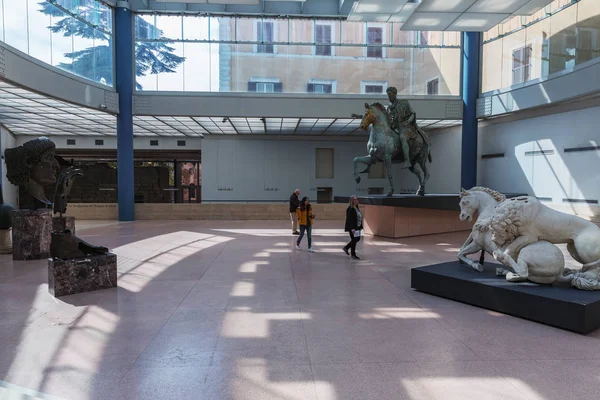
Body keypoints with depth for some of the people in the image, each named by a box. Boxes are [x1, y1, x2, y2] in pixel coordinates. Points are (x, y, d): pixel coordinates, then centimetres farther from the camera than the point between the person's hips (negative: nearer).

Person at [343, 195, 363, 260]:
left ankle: (346, 247, 31)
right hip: (352, 227, -9)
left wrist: (360, 226, 13)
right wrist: (352, 228, -25)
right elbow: (349, 219, -20)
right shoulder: (350, 209, -15)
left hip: (357, 227, 9)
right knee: (354, 240, -2)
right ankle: (353, 254, 11)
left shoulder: (357, 208, 13)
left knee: (357, 239, 14)